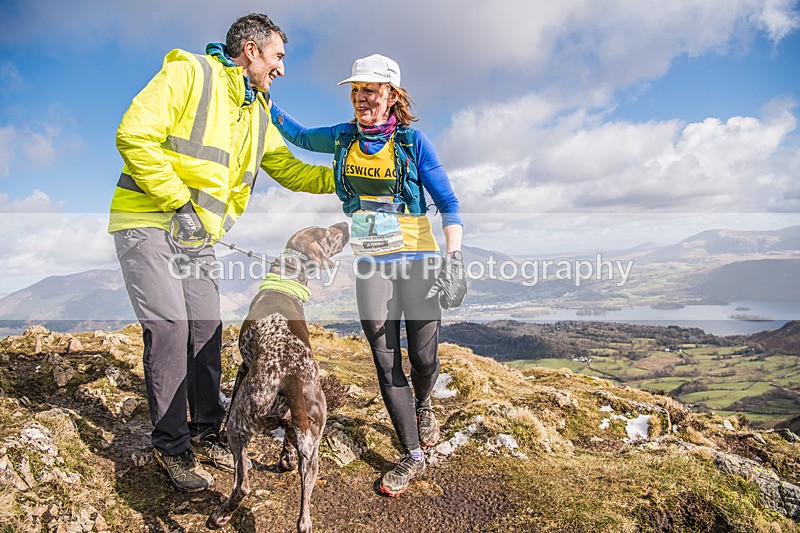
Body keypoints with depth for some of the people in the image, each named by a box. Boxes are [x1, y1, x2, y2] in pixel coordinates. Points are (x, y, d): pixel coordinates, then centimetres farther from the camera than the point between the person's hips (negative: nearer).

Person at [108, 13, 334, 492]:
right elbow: (135, 135, -18)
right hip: (149, 223, -7)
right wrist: (180, 202, -18)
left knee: (206, 330, 6)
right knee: (170, 329, -11)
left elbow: (289, 169, 16)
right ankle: (172, 447, 6)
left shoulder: (258, 112, 13)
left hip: (197, 235, 7)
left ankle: (206, 433, 21)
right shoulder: (188, 72, -10)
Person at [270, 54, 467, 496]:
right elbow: (297, 134, 24)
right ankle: (412, 456, 17)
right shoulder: (344, 138, 6)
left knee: (423, 358, 2)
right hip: (371, 264, 2)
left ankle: (423, 403, 40)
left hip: (417, 258, -2)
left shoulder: (412, 140, -4)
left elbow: (448, 202, -3)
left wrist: (454, 260, -13)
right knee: (386, 364, 1)